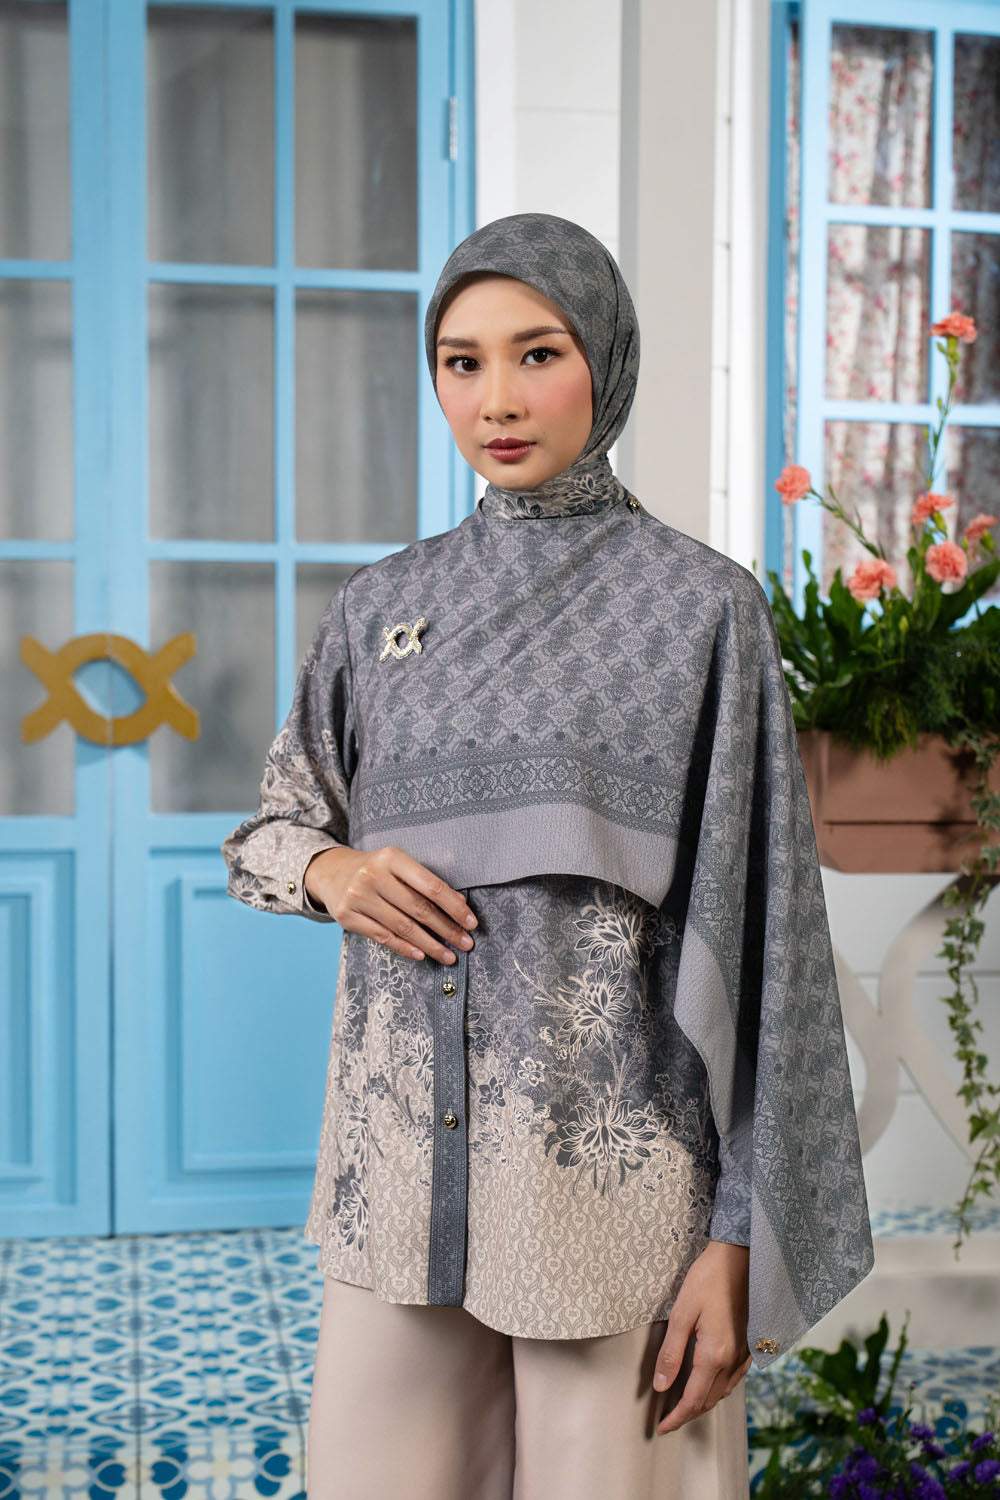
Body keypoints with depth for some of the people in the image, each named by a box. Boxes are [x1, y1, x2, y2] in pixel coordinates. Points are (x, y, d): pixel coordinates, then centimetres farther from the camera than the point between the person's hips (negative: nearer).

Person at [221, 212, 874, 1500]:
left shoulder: (701, 606, -2)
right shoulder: (383, 606, 9)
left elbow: (755, 927, -5)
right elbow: (264, 836, 20)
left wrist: (739, 1245, -9)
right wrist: (331, 872, -5)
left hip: (608, 1151, -3)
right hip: (401, 1143, 4)